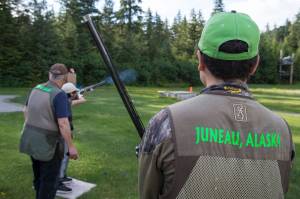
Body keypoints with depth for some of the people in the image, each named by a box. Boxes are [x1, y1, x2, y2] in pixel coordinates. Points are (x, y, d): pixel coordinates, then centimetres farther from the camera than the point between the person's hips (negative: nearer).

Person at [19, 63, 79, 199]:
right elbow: (63, 124, -25)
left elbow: (26, 111, 17)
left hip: (31, 139, 8)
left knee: (38, 176, 24)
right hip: (48, 142, -8)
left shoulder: (36, 89, 3)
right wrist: (71, 146, -17)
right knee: (49, 180, 7)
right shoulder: (59, 95, -21)